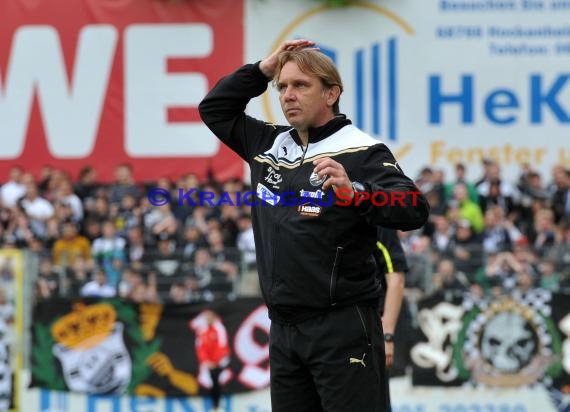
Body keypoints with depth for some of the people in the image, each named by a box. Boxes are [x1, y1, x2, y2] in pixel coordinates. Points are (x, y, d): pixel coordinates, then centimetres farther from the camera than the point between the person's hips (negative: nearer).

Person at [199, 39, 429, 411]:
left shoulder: (361, 152, -9)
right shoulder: (269, 145, 13)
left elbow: (415, 211, -20)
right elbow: (214, 109, 24)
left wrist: (355, 193, -36)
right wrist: (263, 70, 11)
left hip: (343, 327, -7)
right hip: (284, 328, 7)